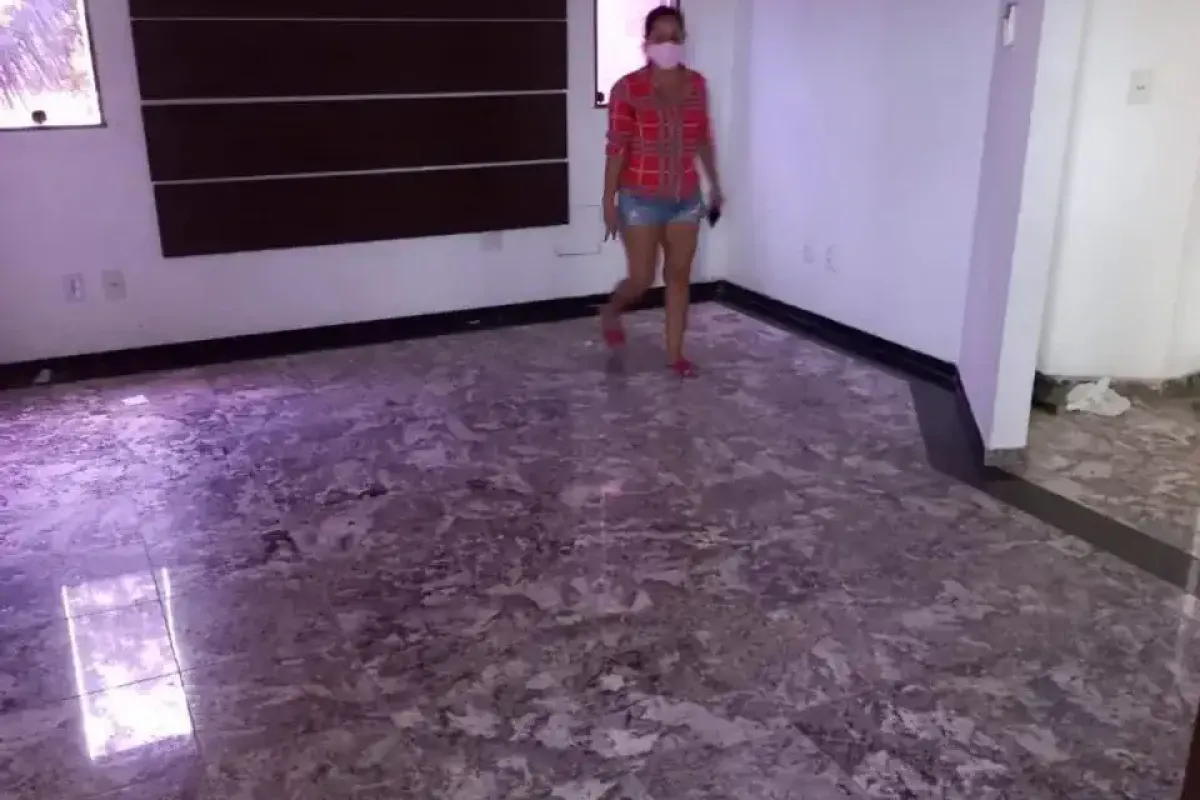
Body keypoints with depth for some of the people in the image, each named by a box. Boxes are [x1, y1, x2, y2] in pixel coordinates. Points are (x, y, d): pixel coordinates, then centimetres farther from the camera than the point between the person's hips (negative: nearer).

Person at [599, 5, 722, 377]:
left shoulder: (697, 84, 2)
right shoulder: (628, 88, -12)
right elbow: (616, 147, -11)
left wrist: (714, 184, 17)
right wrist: (609, 200, -12)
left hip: (686, 198, 4)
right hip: (641, 199, -4)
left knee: (679, 276, 8)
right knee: (641, 279, 1)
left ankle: (675, 353, 21)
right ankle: (610, 312, 34)